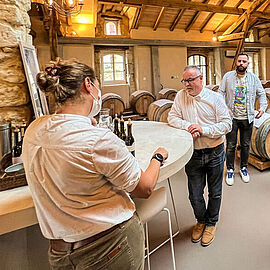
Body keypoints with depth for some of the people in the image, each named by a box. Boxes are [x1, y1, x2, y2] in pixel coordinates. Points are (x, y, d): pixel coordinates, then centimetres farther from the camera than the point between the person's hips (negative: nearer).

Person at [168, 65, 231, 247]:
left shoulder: (215, 98, -5)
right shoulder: (181, 96, 1)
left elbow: (227, 124, -8)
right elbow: (172, 118, 1)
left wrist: (204, 129, -22)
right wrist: (188, 126, -17)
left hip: (215, 153, -1)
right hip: (193, 154, 1)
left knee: (215, 192, 15)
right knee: (195, 195, 10)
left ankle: (211, 223, 40)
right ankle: (201, 220, 40)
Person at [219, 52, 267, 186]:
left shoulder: (254, 78, 4)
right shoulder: (228, 76, -1)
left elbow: (261, 94, 11)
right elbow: (221, 93, 0)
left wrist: (262, 107, -5)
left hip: (247, 118, 2)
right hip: (232, 117, -2)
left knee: (246, 145, 12)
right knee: (231, 145, 4)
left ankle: (243, 168, 32)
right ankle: (230, 170, 20)